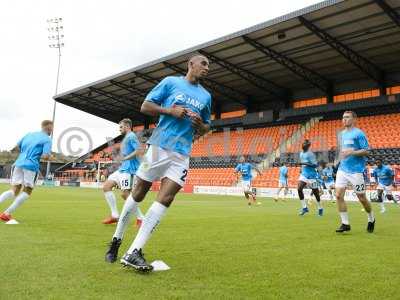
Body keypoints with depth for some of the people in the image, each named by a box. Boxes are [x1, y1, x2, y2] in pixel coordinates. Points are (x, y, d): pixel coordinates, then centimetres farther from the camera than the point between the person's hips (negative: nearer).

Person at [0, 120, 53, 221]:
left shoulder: (29, 134, 19)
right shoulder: (47, 139, -1)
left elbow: (17, 147, 25)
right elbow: (45, 156, -11)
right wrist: (49, 156, 10)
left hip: (18, 164, 6)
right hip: (31, 166, -6)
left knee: (14, 191, 12)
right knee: (27, 191, 8)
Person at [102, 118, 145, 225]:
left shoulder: (131, 136, -7)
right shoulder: (126, 138, 22)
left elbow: (140, 151, -21)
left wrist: (125, 158, -19)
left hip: (128, 169, -11)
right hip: (123, 168, 11)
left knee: (125, 194, -15)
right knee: (106, 186, 7)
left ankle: (141, 218, -4)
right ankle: (115, 216, 7)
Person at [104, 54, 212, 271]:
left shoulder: (206, 96, 16)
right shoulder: (171, 82, 5)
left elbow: (205, 128, 23)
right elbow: (145, 106, 2)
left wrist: (200, 124, 0)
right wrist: (170, 110, -12)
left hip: (181, 154, 3)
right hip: (159, 146, -3)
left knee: (165, 199, -11)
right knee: (138, 193, 4)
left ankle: (133, 252, -9)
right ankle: (116, 239, 23)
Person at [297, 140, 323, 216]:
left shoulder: (310, 154, -14)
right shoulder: (301, 154, 11)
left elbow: (315, 165, -21)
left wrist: (305, 164, -28)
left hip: (311, 175, -7)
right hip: (304, 174, 7)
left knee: (315, 192, 6)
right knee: (299, 189, -13)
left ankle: (320, 209, 26)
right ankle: (304, 207, -6)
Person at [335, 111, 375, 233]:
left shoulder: (359, 133, -7)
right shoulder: (342, 134, 14)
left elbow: (366, 151, -12)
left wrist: (352, 152, -24)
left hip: (356, 170, -6)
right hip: (343, 169, 6)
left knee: (361, 198, 5)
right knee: (339, 195, -7)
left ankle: (371, 219, 31)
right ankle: (345, 223, 3)